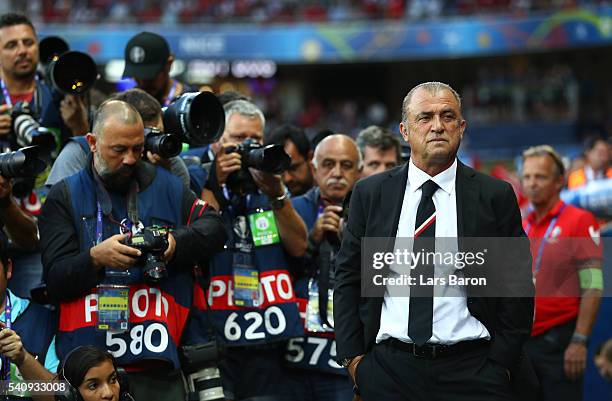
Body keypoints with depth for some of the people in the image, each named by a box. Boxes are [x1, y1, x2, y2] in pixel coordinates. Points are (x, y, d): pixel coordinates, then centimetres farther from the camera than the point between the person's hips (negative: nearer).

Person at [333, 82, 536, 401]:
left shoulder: (496, 196, 2)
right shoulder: (370, 193, 6)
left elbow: (517, 288, 2)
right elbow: (348, 277, 8)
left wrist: (499, 365, -4)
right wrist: (353, 357, 1)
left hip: (472, 372, -1)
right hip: (388, 371, 1)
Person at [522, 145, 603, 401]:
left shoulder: (579, 221, -5)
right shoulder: (521, 228, 16)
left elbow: (592, 288, -11)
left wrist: (579, 341, -18)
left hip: (559, 341, -6)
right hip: (523, 342, 6)